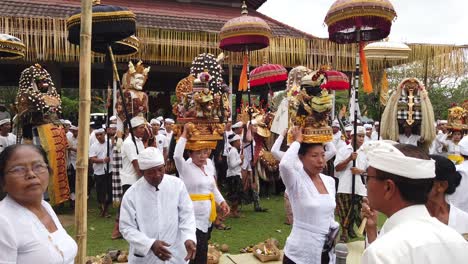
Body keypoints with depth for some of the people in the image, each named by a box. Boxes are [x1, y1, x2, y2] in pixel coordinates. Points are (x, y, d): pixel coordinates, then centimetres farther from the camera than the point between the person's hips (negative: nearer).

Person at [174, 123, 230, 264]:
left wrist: (222, 202, 8)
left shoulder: (209, 167, 7)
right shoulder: (186, 168, -11)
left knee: (202, 251, 18)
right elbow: (177, 155, -31)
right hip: (193, 218, -7)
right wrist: (185, 133, -25)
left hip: (208, 217, 7)